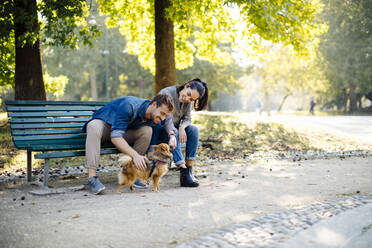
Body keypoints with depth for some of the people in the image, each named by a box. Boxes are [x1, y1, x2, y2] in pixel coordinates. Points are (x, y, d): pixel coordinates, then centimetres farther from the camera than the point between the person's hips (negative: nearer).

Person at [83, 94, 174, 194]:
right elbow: (115, 137, -39)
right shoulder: (129, 106, -34)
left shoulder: (153, 118, -11)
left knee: (147, 131, -22)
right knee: (94, 127, -40)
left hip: (123, 130, 5)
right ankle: (92, 178, -42)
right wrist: (135, 155, -47)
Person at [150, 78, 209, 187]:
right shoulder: (167, 93, -24)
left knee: (193, 129, -22)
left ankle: (189, 169, -25)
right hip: (158, 129, -5)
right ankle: (183, 171, -43)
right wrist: (172, 135, -51)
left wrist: (182, 127, -28)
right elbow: (167, 118, -36)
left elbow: (187, 118, -4)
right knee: (173, 132, -36)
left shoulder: (189, 102, -3)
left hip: (174, 128, 6)